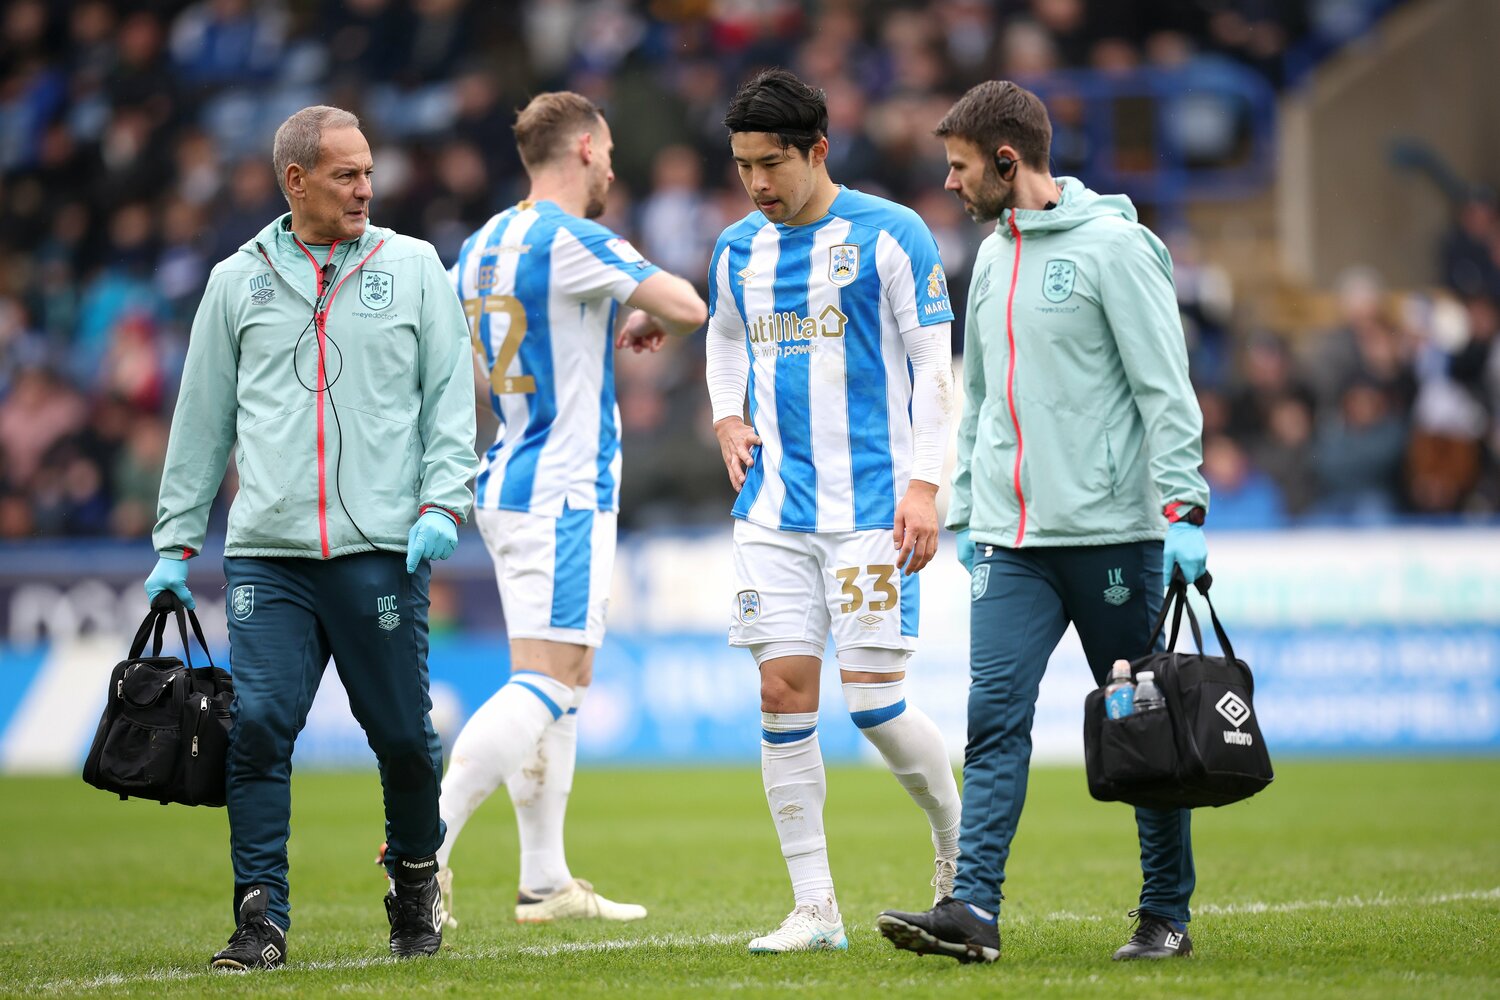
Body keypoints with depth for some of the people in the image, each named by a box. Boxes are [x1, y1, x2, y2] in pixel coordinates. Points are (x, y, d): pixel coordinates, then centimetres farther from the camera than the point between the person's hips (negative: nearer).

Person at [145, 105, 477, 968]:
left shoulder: (413, 268, 9)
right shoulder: (240, 281, 11)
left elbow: (452, 398, 8)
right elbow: (202, 418, 15)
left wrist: (443, 502, -6)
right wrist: (177, 541, 13)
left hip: (382, 549, 0)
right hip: (267, 551, 1)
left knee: (402, 733, 3)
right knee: (258, 725, -10)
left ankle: (416, 878, 28)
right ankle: (261, 917, -4)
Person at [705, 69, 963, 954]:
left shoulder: (889, 235, -4)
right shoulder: (739, 250, 11)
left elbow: (934, 365, -4)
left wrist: (924, 484, -12)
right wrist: (727, 417, 11)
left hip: (871, 506, -5)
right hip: (774, 509, 5)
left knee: (874, 700, -8)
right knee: (784, 692, -2)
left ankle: (960, 845, 20)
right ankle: (815, 908, 3)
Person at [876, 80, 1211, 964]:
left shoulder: (1113, 245, -8)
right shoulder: (992, 257, 14)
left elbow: (1165, 386, -11)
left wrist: (1182, 508, -17)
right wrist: (965, 510, 20)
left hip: (1113, 530, -6)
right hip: (1014, 539, 6)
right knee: (995, 716, -8)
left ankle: (1167, 914, 13)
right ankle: (975, 907, -15)